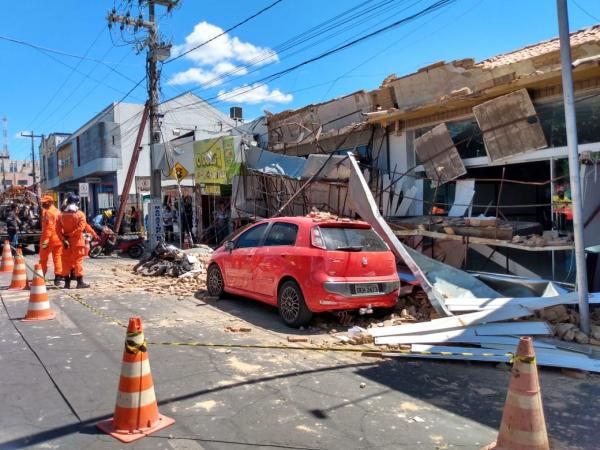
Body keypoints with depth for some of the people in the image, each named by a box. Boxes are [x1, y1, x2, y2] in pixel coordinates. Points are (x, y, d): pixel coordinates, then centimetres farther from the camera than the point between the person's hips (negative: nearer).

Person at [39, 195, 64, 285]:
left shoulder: (48, 212, -11)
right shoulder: (57, 211, 14)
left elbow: (49, 227, -20)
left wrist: (46, 239, -22)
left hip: (50, 238, -7)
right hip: (58, 238, 7)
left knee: (43, 258, 7)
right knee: (57, 257, 7)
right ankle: (58, 276, 3)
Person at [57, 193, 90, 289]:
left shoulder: (61, 215, 4)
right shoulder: (80, 214, -8)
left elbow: (58, 229, -3)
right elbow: (80, 228, -19)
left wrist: (63, 239, -7)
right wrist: (70, 235, -12)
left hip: (66, 242, 4)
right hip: (77, 241, -3)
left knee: (66, 261, 9)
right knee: (78, 261, -1)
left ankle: (67, 282, 13)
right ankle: (80, 282, -2)